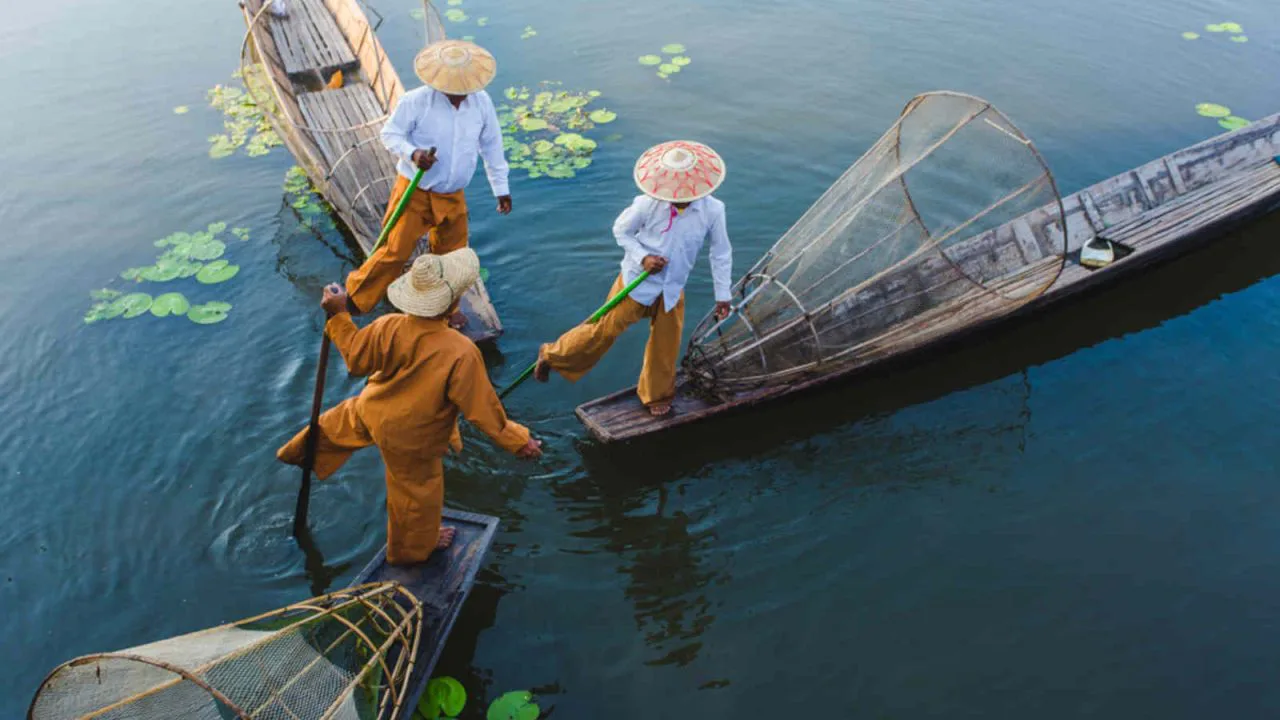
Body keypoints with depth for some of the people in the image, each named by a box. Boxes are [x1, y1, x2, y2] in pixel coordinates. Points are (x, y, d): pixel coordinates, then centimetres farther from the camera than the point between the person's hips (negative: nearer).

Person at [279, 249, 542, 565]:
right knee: (417, 492, 24)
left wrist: (338, 316, 2)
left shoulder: (388, 328, -27)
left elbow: (356, 360, -9)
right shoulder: (462, 353, -39)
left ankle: (300, 454, 67)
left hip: (371, 410, 4)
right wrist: (518, 440, -17)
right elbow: (482, 408, -30)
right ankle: (413, 548, 51)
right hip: (410, 439, -4)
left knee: (339, 422, 38)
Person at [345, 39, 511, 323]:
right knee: (395, 251, -3)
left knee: (451, 257, 15)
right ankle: (355, 299, 17)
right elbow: (390, 133, -7)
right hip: (414, 192, -4)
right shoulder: (416, 101, -17)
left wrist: (501, 188, 10)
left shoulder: (482, 102, -5)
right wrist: (413, 154, -28)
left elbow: (491, 145, 6)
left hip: (452, 197, 4)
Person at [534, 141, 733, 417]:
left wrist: (723, 295, 1)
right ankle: (552, 355, 25)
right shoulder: (648, 204, -22)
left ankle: (656, 396, 39)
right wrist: (642, 257, -20)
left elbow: (722, 253, -4)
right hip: (637, 282, -3)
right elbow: (621, 230, -4)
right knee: (605, 330, 2)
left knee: (666, 346, 13)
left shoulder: (712, 210, -17)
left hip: (672, 290, 3)